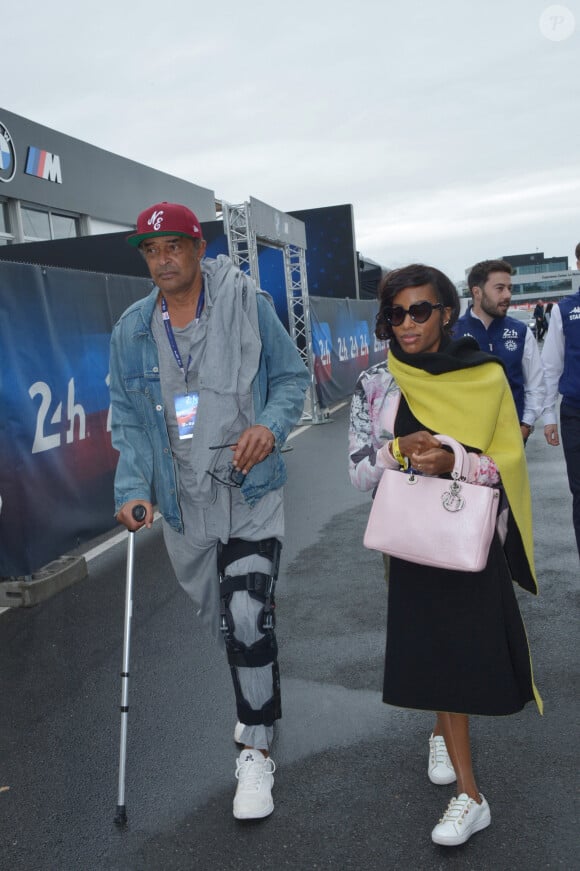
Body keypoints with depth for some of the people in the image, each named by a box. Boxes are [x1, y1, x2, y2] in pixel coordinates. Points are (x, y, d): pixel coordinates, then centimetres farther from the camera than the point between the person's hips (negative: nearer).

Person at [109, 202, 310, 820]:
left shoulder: (248, 305, -4)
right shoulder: (131, 328, 3)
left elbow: (291, 377, 3)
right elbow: (127, 418, 6)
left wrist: (271, 425, -17)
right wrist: (132, 487, -7)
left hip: (251, 491, -3)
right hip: (183, 502, 4)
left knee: (248, 617, -13)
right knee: (221, 620, 16)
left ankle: (255, 752, 7)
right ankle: (257, 703, 44)